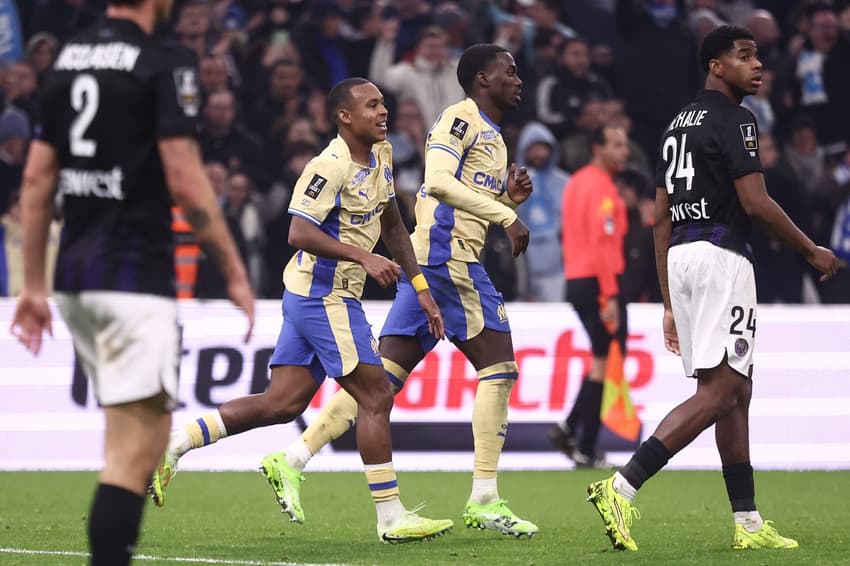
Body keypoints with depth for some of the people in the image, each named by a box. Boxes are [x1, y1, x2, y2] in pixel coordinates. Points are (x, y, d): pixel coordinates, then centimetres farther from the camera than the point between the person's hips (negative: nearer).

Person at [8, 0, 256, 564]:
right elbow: (184, 179, -16)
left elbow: (37, 178, 13)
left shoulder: (68, 58, 13)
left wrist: (35, 284, 16)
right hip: (136, 275, -8)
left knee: (138, 444, 19)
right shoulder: (163, 64, -9)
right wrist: (234, 270, -8)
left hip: (75, 275, 8)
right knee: (135, 456, -9)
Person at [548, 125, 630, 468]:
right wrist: (610, 296, -23)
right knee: (605, 363, -4)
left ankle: (568, 428, 11)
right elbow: (602, 243, -21)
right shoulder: (601, 188, -15)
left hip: (576, 281, 9)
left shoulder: (576, 182, 15)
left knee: (602, 360, 19)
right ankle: (586, 450, -4)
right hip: (599, 283, -9)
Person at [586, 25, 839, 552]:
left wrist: (671, 304, 20)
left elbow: (661, 218, 19)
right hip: (720, 255, -10)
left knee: (736, 394, 11)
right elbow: (755, 203, -15)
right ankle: (622, 488, -21)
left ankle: (749, 523, 10)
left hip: (681, 258, 10)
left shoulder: (679, 124, 19)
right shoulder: (734, 120, -8)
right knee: (717, 393, -12)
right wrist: (813, 251, -2)